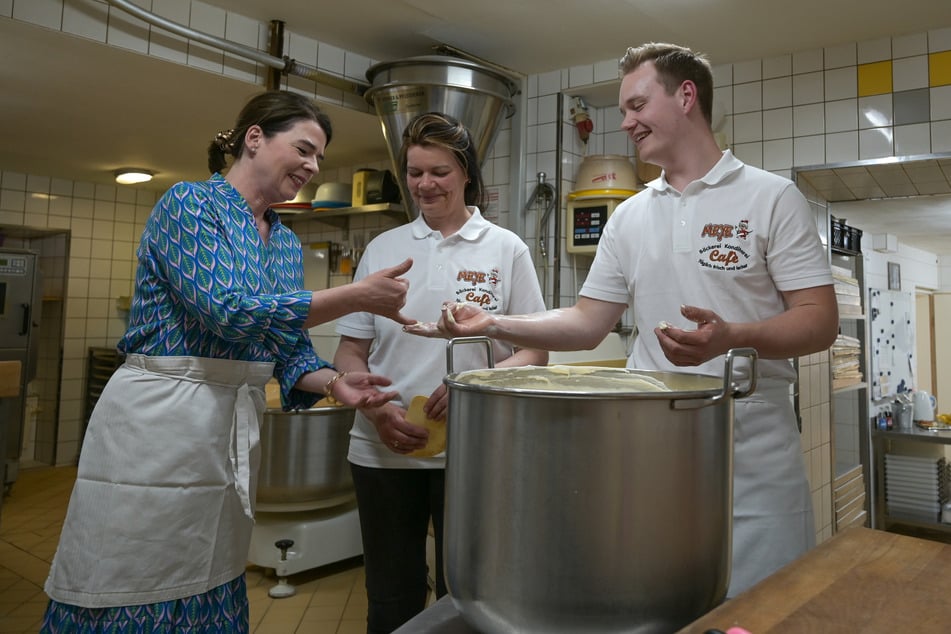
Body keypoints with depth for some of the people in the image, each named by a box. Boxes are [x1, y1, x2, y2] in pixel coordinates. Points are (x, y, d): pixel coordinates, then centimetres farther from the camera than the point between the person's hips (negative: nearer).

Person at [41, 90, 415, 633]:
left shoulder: (288, 243, 11)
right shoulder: (189, 204, -8)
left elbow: (290, 348, 11)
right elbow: (227, 309, -22)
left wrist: (335, 381, -11)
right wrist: (358, 297, -21)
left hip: (237, 433, 7)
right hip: (157, 424, -6)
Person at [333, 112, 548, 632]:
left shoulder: (506, 249, 2)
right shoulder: (382, 249, 7)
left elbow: (535, 352, 0)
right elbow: (350, 353, 8)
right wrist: (378, 410, -11)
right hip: (383, 451, 2)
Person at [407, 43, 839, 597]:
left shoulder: (771, 197, -3)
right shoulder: (629, 217, 10)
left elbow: (821, 322, -7)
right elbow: (588, 324, 9)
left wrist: (731, 337, -26)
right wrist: (495, 324, -3)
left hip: (752, 462, -3)